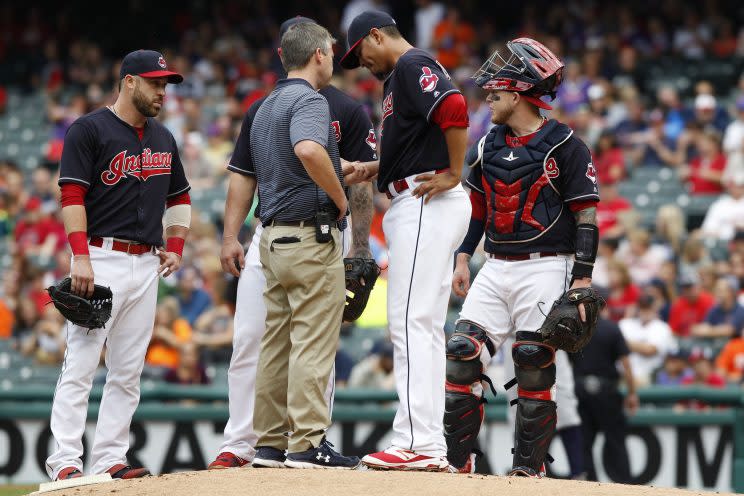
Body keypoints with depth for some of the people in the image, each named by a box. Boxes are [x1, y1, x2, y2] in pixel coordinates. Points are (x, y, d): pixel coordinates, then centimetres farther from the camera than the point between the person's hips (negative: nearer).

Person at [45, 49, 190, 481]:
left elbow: (180, 198, 29)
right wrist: (80, 257, -20)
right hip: (101, 259, -7)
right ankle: (66, 461, -12)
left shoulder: (164, 139, 17)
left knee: (129, 372, 5)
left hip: (146, 265, 7)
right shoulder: (89, 130, -4)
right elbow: (72, 196, -11)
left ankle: (110, 458, 8)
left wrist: (175, 246, 14)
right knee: (82, 364, -10)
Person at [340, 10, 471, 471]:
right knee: (425, 326, 10)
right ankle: (431, 446, 11)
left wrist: (454, 175, -20)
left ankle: (416, 442, -18)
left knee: (411, 322, -14)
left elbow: (454, 109, -26)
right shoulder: (401, 75, 23)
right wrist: (368, 170, 23)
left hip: (426, 205, -11)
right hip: (418, 207, 11)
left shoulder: (412, 66, -9)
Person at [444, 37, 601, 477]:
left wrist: (582, 280, -14)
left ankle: (529, 466, 2)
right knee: (462, 357, -3)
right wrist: (463, 258, 13)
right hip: (496, 270, 6)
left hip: (545, 268, -6)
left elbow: (587, 216, -8)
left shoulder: (564, 147, -7)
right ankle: (455, 460, 2)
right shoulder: (488, 146, 13)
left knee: (535, 369, -6)